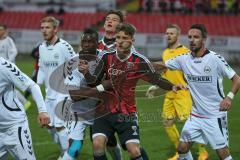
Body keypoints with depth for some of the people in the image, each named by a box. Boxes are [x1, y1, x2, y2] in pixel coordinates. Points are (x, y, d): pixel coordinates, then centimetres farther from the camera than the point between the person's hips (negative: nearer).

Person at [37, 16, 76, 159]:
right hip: (49, 92, 7)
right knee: (50, 125, 11)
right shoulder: (42, 47, 7)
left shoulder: (64, 46, -15)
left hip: (63, 92, -7)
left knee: (59, 125, -11)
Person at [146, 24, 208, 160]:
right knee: (167, 123, 7)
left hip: (183, 94, -8)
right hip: (169, 95, 8)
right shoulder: (165, 53, 13)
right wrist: (155, 87, 17)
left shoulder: (185, 52, -9)